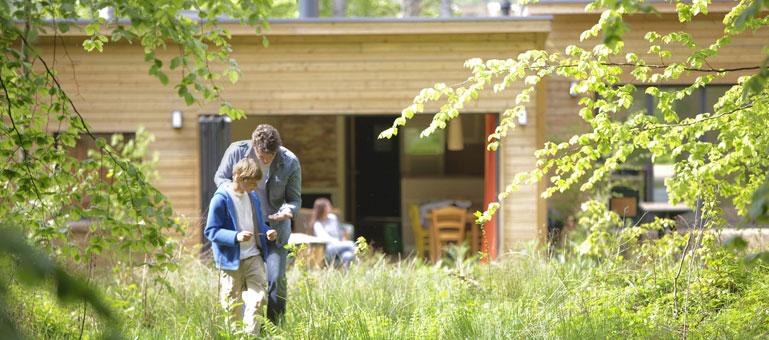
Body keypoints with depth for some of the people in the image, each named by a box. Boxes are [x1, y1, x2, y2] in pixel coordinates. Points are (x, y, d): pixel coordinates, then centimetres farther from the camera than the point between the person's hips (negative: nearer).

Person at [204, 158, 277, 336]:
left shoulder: (253, 197, 10)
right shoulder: (221, 199, -13)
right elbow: (211, 231, -15)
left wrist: (267, 232, 1)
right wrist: (236, 237, -28)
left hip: (254, 256, 5)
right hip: (231, 260, -5)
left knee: (259, 295, -6)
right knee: (233, 306, 3)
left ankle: (251, 333, 2)